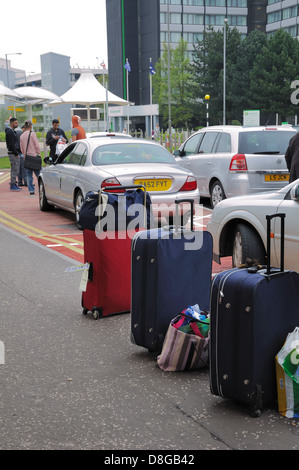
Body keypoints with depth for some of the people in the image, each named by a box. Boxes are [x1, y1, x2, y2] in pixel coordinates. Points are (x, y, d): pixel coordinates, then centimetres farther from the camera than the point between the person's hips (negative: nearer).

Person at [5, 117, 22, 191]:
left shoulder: (12, 131, 18)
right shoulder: (10, 132, -15)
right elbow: (11, 144, -20)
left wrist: (19, 151, 15)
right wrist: (16, 153, -19)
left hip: (15, 153, 10)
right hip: (13, 153, -10)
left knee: (15, 169, 13)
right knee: (14, 169, -9)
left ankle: (14, 184, 18)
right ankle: (13, 185, -7)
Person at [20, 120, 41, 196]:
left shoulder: (21, 136, 9)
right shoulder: (32, 134, -7)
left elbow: (22, 149, 15)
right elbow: (37, 145, -10)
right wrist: (39, 154, -2)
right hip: (34, 156, -5)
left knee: (29, 175, 4)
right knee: (38, 173, 3)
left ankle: (31, 191, 1)